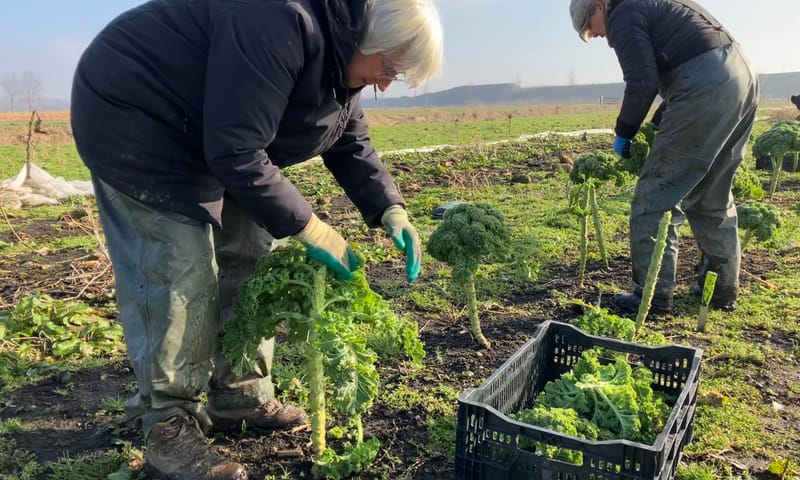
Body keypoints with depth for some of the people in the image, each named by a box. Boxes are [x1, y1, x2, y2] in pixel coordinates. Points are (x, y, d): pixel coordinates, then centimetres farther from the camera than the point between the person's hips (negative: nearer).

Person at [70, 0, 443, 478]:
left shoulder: (339, 50, -1)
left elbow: (351, 143, 6)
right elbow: (236, 152, -34)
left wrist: (391, 210, -8)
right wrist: (309, 227, -28)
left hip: (212, 138, 10)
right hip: (132, 118, -9)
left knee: (248, 259, 6)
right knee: (180, 274, -14)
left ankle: (241, 399, 18)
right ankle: (168, 429, 0)